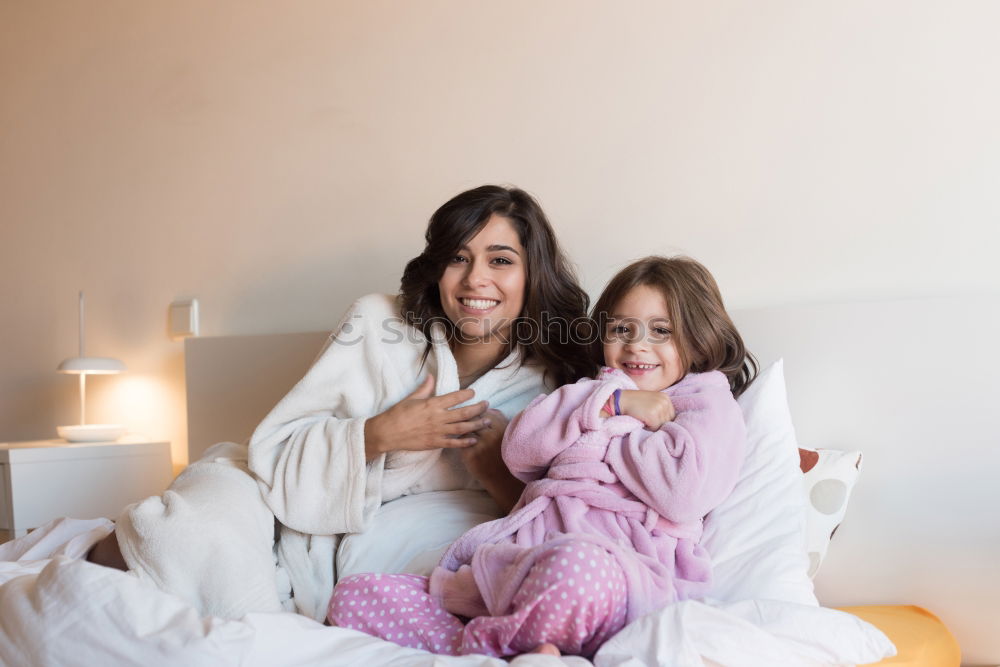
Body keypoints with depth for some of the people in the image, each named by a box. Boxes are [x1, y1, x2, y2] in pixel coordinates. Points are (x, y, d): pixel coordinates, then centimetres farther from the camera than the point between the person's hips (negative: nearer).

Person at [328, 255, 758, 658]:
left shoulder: (709, 403, 14)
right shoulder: (595, 391, 30)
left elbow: (684, 492, -8)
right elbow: (518, 450, 11)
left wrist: (602, 430, 7)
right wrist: (612, 402, 1)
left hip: (611, 564, -6)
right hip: (520, 550, 6)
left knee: (576, 567, -45)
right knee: (352, 596, -11)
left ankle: (473, 644, -18)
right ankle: (516, 650, -27)